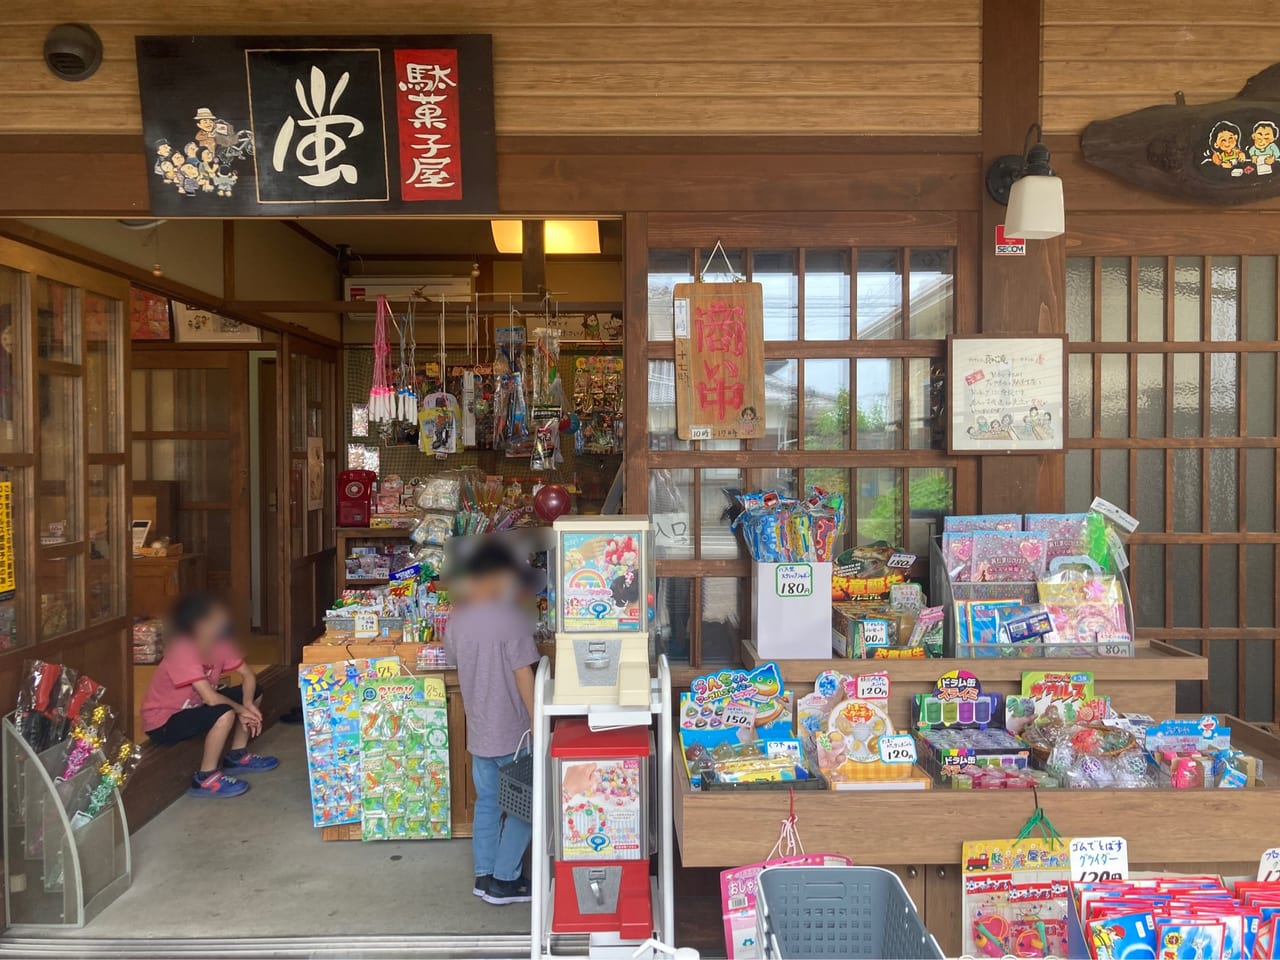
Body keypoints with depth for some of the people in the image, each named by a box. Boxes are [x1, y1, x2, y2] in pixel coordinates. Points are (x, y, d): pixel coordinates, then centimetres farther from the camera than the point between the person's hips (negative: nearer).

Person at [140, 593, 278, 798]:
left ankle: (237, 756, 16)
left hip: (193, 706, 9)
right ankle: (205, 778, -15)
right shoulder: (182, 650, -31)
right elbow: (211, 698, -34)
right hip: (163, 721, -9)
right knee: (225, 714, -32)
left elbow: (248, 675, -2)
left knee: (254, 694, 4)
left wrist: (248, 704, -19)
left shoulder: (219, 643, -7)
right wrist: (241, 710, -19)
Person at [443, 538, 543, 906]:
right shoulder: (511, 618, -20)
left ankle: (484, 875, 26)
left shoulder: (457, 620, 0)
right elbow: (523, 675, -19)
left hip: (478, 730, 7)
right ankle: (504, 880, 13)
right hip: (512, 729, -6)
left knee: (487, 802, 19)